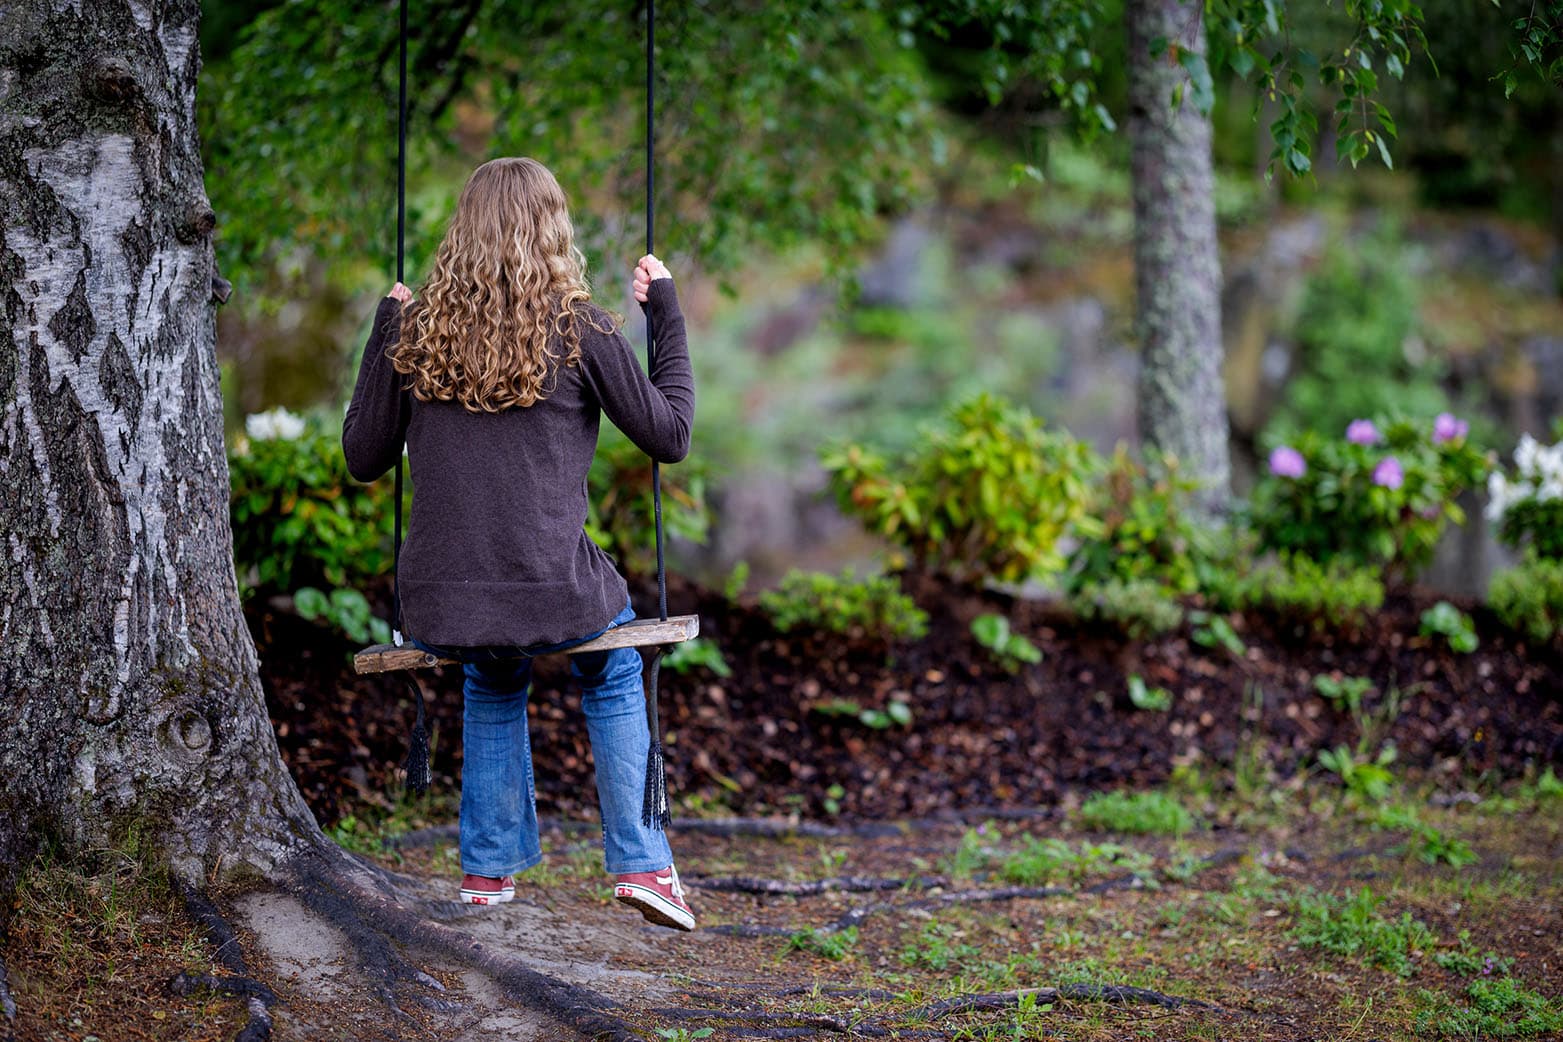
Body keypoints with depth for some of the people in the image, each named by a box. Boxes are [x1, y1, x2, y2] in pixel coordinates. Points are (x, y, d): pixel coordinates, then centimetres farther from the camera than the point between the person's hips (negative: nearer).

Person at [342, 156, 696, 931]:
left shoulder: (417, 330, 3)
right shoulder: (576, 329, -5)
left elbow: (363, 459, 14)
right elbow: (670, 436, 4)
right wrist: (666, 316, 15)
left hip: (437, 611, 3)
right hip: (550, 599, -2)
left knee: (493, 681, 36)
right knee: (611, 669, 31)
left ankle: (489, 869, 34)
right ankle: (640, 863, 25)